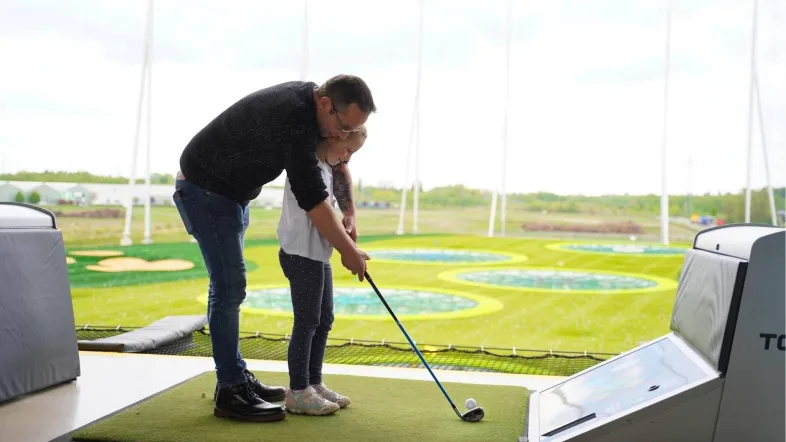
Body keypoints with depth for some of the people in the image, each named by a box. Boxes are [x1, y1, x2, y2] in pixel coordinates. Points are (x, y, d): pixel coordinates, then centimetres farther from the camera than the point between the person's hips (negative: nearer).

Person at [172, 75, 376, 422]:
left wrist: (349, 214, 0)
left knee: (229, 286, 12)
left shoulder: (313, 104, -2)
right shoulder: (294, 118, -31)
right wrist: (347, 250, -21)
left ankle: (236, 377, 21)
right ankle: (230, 393, -5)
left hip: (232, 192, 10)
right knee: (229, 286, -11)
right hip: (204, 189, -10)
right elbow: (311, 198, -31)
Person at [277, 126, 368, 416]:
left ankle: (314, 383, 23)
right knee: (307, 322, -5)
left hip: (319, 255, 10)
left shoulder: (326, 167, 15)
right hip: (302, 254, -10)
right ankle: (298, 392, 4)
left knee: (324, 319, 13)